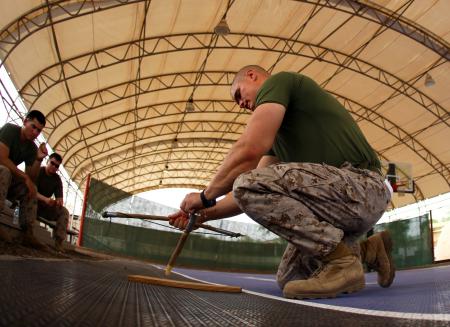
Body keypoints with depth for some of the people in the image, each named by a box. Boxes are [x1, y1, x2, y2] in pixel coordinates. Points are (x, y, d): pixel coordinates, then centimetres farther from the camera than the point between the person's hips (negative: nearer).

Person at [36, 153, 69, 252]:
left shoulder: (57, 179, 4)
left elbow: (59, 197, -5)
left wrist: (59, 202, -32)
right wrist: (45, 199, -41)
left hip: (46, 206, 5)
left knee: (64, 212, -17)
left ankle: (58, 242, -28)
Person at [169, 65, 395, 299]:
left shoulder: (278, 81, -3)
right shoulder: (279, 131, 24)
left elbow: (249, 150, -19)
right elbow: (258, 193, 18)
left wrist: (206, 197, -6)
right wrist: (206, 214, 12)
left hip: (360, 184, -10)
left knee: (249, 185, -24)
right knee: (288, 279, 13)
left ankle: (341, 261, -15)